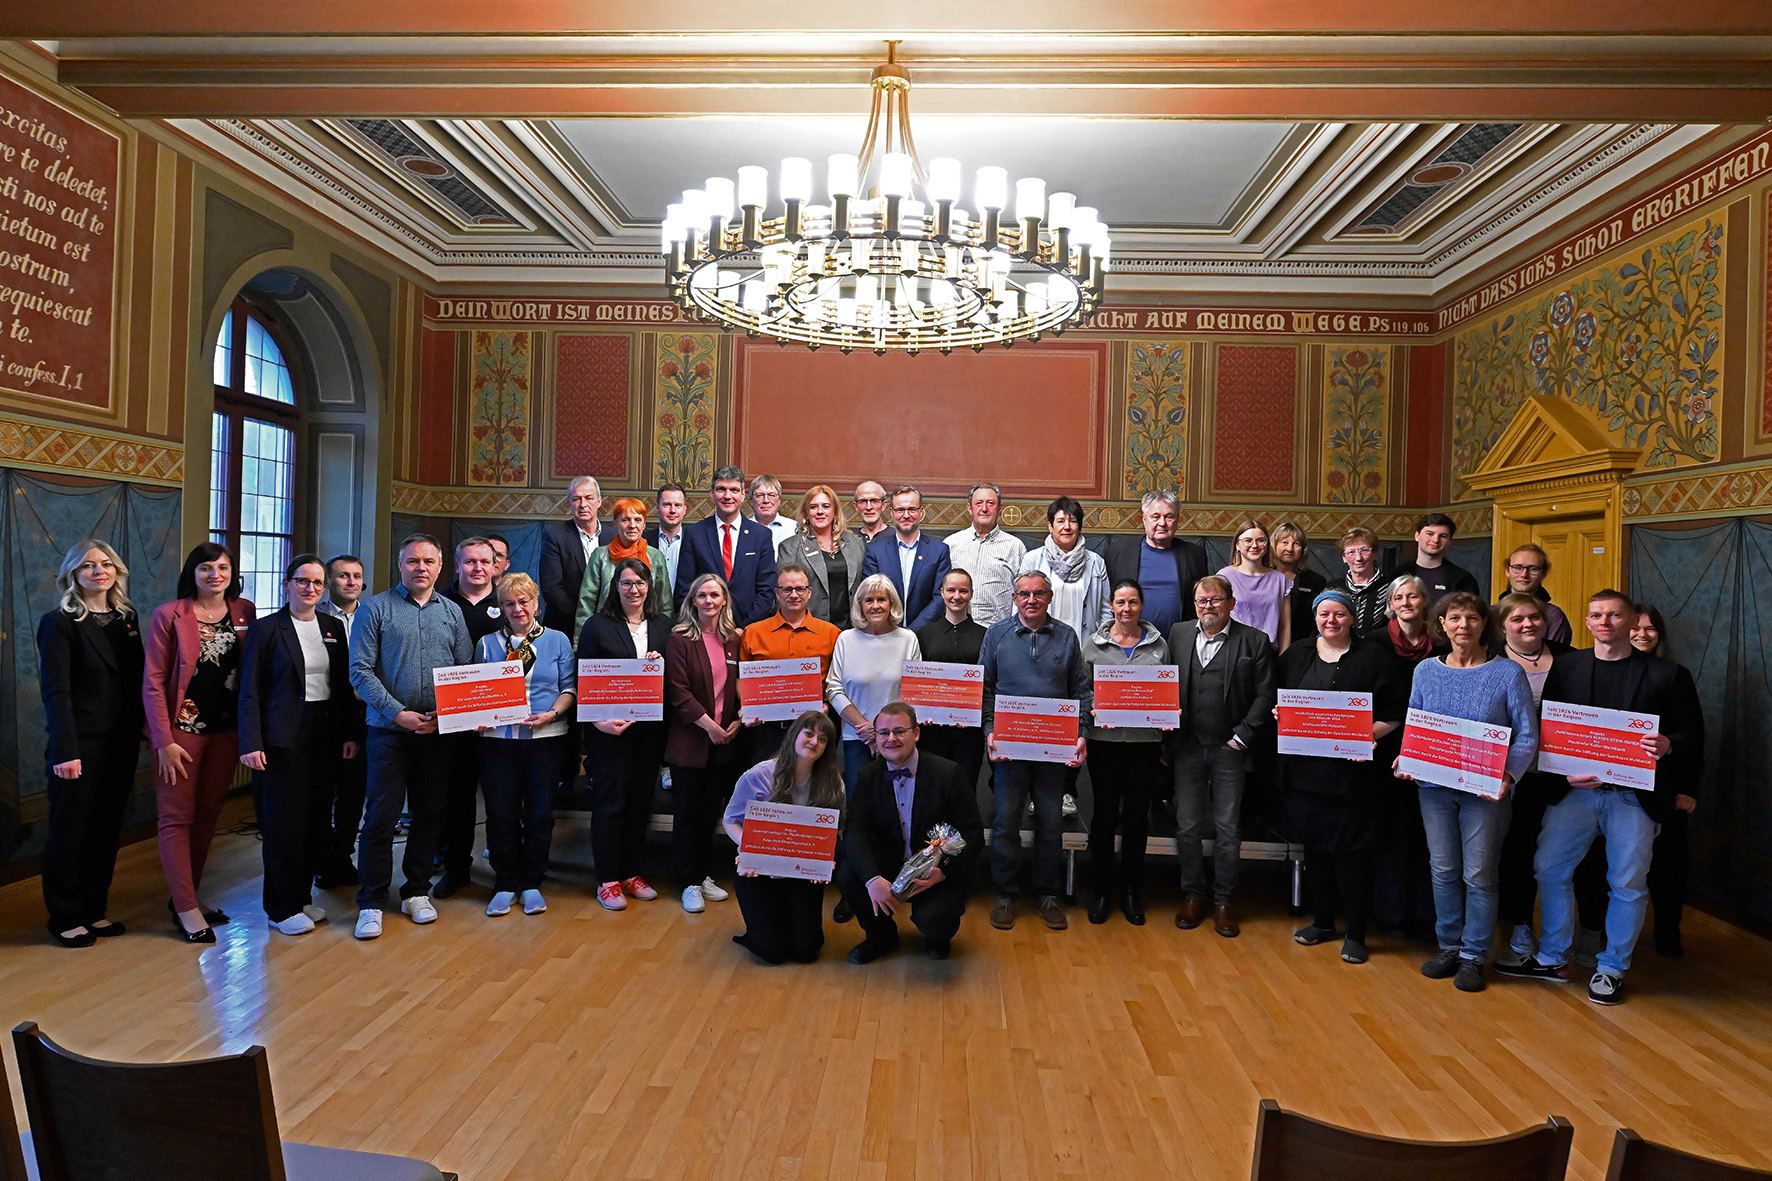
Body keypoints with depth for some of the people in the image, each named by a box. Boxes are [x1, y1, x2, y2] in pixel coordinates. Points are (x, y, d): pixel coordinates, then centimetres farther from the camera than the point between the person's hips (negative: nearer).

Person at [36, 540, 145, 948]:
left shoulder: (126, 617, 10)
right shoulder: (59, 623, -8)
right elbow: (56, 693, -13)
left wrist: (140, 730, 8)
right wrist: (65, 752, -18)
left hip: (121, 742, 6)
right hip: (81, 743, -6)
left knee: (107, 830, 12)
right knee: (70, 831, 6)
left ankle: (93, 910, 25)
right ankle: (65, 918, 19)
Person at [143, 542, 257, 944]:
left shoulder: (244, 612, 5)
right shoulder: (169, 615, -7)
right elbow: (153, 682, -7)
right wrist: (164, 741, -12)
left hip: (226, 729, 4)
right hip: (182, 729, -4)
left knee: (208, 814, 12)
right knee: (177, 817, 1)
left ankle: (188, 895, 25)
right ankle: (186, 908, 6)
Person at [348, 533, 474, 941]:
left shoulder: (452, 613, 10)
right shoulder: (376, 609, 0)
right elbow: (360, 670, -6)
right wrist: (397, 713, -14)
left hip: (439, 732, 3)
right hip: (390, 729, -3)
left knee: (430, 815, 10)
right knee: (381, 817, -2)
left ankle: (416, 892, 24)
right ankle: (371, 903, 10)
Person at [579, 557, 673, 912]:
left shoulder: (664, 626, 10)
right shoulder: (597, 626, 0)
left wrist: (662, 664, -10)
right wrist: (598, 720, -15)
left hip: (650, 728, 4)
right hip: (608, 728, -4)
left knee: (641, 801, 10)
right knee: (610, 802, 0)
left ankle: (631, 872, 23)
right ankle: (608, 879, 11)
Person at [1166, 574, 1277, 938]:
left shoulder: (1254, 641, -1)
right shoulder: (1178, 634, 7)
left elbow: (1265, 695, -2)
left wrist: (1241, 737, -8)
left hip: (1230, 748, -2)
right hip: (1187, 746, 2)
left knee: (1228, 829, 6)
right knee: (1187, 826, 7)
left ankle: (1223, 902, 18)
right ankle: (1192, 896, 22)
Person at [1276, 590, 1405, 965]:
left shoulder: (1374, 656, -1)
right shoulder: (1296, 654, 11)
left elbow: (1395, 713, -3)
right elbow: (1276, 698, 19)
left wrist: (1370, 734, -17)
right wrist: (1280, 712, -1)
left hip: (1352, 769, -4)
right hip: (1304, 767, 4)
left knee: (1351, 851, 0)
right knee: (1314, 845, 13)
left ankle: (1355, 933, 13)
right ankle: (1322, 921, 28)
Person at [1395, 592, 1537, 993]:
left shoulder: (1508, 673, -4)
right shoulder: (1426, 671, 5)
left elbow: (1527, 735, -4)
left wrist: (1508, 775, -18)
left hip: (1485, 790, -3)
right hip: (1434, 785, 3)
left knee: (1479, 874, 4)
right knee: (1443, 870, 10)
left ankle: (1473, 956, 18)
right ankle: (1449, 947, 25)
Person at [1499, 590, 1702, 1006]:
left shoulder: (1666, 675, 2)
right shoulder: (1566, 667, 7)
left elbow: (1693, 735, 2)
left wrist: (1666, 745, -21)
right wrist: (1566, 772, -11)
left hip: (1634, 795, -2)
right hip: (1576, 789, 2)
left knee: (1627, 884, 4)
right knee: (1549, 868, 3)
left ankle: (1612, 968, 22)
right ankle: (1552, 959, 19)